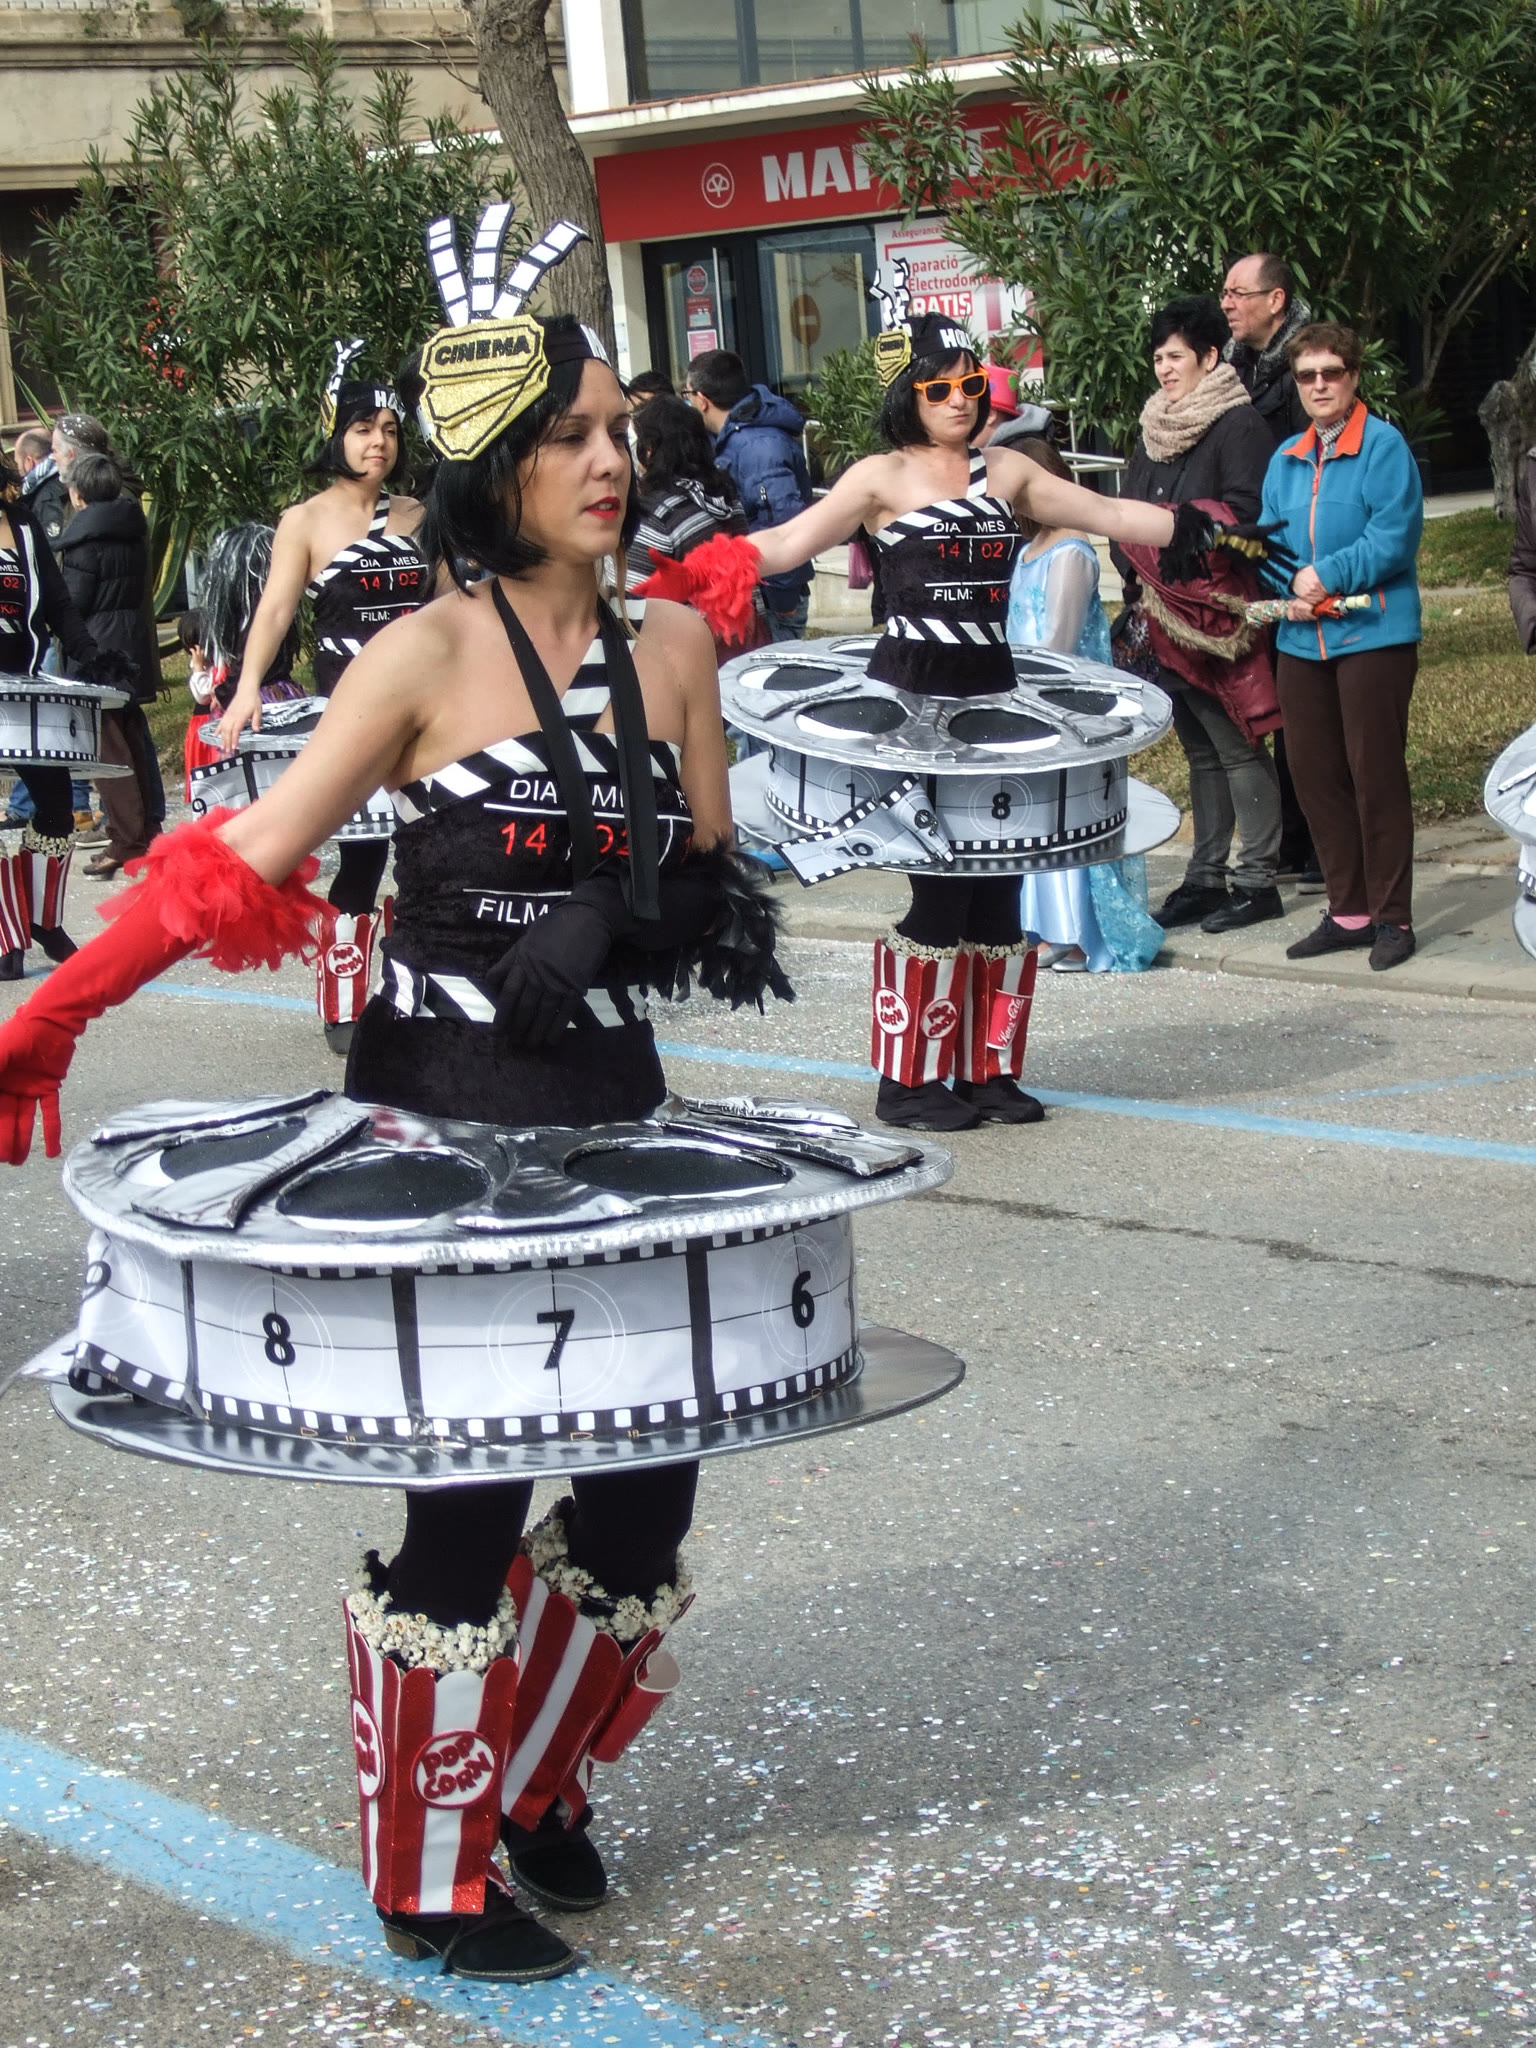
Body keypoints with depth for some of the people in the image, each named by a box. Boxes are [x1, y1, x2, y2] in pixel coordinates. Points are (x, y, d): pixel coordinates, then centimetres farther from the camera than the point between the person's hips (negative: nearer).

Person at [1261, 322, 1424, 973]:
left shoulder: (1384, 446, -6)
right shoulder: (1285, 459, 14)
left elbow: (1395, 536, -14)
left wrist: (1328, 576, -16)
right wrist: (1291, 588, -6)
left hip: (1373, 633, -7)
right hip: (1303, 639, 7)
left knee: (1375, 774, -4)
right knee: (1314, 774, 9)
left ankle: (1392, 918, 4)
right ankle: (1349, 910, 20)